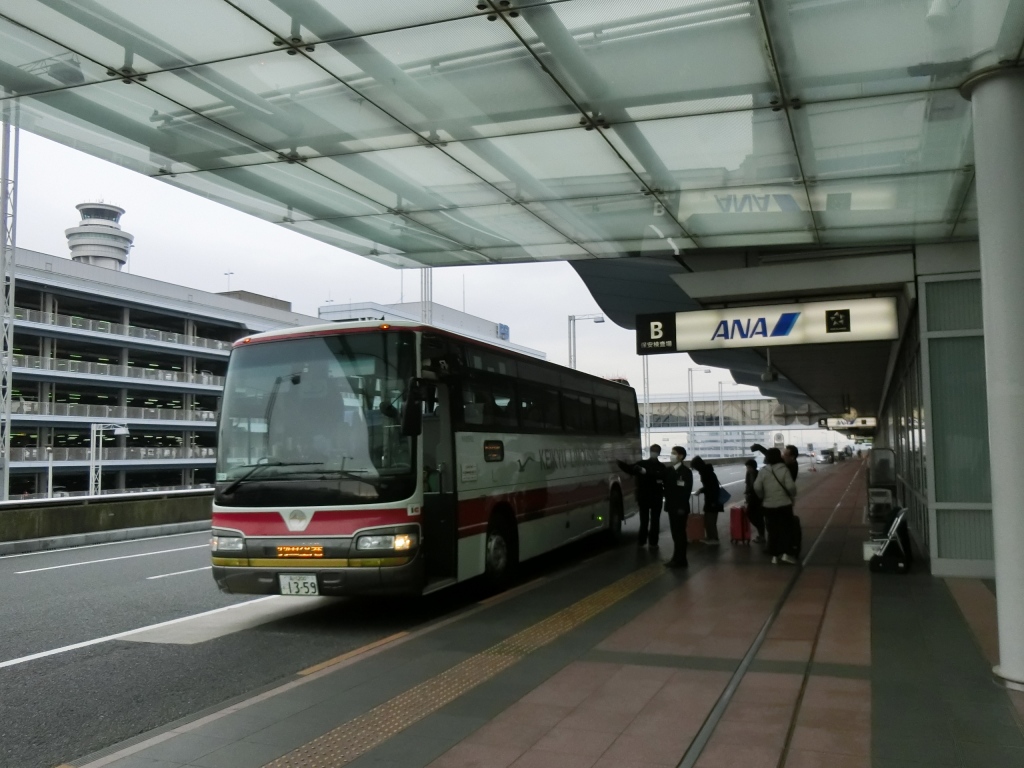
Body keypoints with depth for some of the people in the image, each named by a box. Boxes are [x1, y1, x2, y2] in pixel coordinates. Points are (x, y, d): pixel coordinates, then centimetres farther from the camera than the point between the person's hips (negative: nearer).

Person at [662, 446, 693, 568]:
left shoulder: (686, 471, -9)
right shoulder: (668, 469, 9)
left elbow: (687, 490, -13)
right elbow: (666, 486, 11)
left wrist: (682, 507, -16)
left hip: (681, 507, -6)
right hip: (671, 506, 6)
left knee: (680, 534, 0)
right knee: (675, 533, 11)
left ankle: (681, 560, 5)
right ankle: (677, 558, 19)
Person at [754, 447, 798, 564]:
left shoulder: (763, 470, -2)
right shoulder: (784, 469, -9)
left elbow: (757, 487, -7)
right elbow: (790, 486, -17)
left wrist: (762, 497, 10)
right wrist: (793, 496, 2)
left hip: (769, 505, 2)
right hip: (784, 504, -2)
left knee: (772, 530, 9)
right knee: (785, 528, 6)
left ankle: (775, 555, 10)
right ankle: (785, 553, -3)